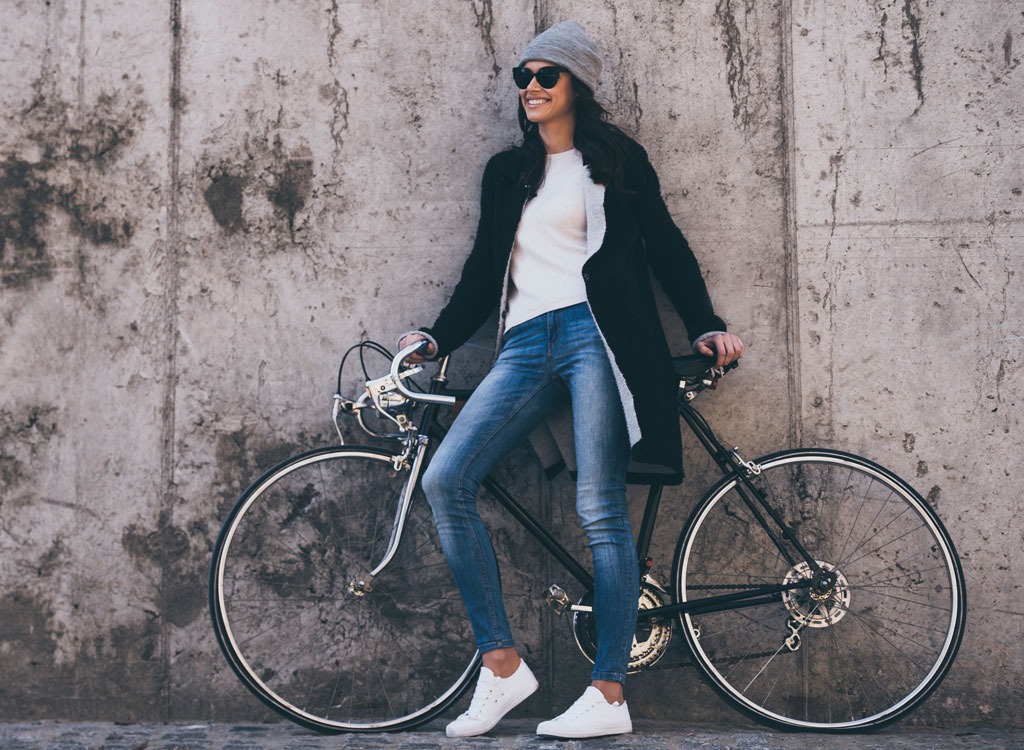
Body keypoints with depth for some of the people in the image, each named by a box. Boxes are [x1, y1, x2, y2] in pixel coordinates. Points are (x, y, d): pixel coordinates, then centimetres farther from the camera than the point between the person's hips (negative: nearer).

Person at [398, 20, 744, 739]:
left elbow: (665, 245, 10)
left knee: (600, 509, -12)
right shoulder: (507, 172, 24)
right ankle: (502, 664, -9)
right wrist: (437, 339, 16)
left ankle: (609, 695, -9)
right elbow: (486, 266, 25)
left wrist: (707, 326, 2)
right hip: (526, 346, 5)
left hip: (595, 334, -5)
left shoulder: (616, 157, 12)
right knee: (445, 480, -13)